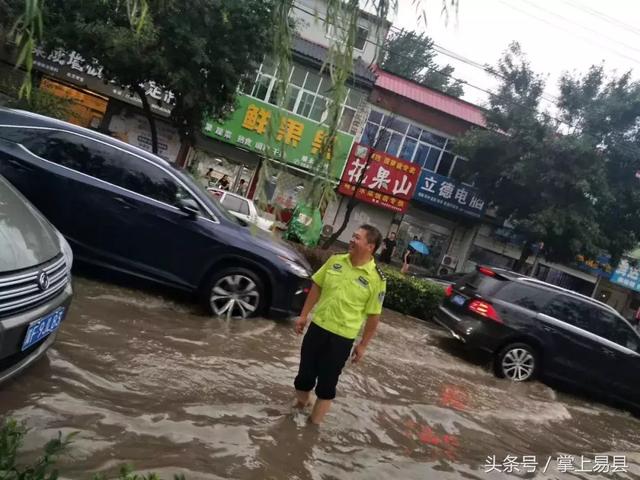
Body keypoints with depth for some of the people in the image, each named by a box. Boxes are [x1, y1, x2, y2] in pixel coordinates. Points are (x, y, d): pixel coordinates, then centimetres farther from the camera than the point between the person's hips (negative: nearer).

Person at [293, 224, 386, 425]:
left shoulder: (376, 278, -13)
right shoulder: (335, 260, -2)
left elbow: (373, 315, -7)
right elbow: (317, 287, 8)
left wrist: (363, 345, -4)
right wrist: (304, 316, 8)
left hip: (342, 337, -4)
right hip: (317, 327, 4)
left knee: (327, 382, 9)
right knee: (305, 373, 16)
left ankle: (314, 422, 27)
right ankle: (299, 407, 41)